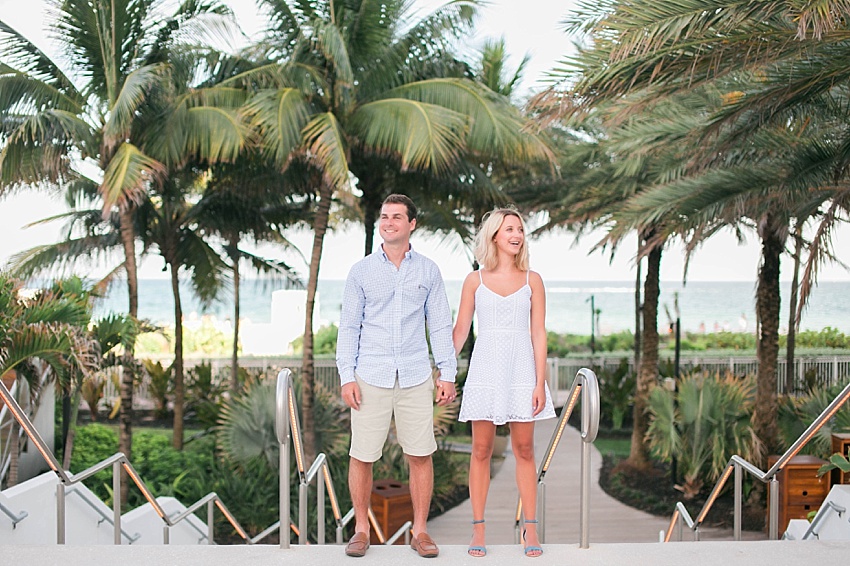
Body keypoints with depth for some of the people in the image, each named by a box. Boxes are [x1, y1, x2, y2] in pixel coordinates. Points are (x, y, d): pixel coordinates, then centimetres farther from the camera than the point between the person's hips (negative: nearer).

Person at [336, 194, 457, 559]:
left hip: (415, 377, 1)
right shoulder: (361, 271, 6)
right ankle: (361, 529, 17)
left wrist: (448, 374, 2)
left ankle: (420, 530, 14)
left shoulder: (428, 271, 8)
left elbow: (440, 325, 9)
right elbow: (349, 326, 5)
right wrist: (346, 376, -3)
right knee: (362, 456, 1)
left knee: (420, 455, 2)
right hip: (371, 377, 0)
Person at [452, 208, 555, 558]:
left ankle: (530, 529, 11)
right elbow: (460, 331, 7)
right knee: (481, 451, 3)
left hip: (521, 371, 0)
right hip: (485, 370, 0)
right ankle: (478, 529, 10)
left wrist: (540, 382, -3)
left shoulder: (532, 281, 5)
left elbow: (538, 333, 3)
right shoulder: (475, 280, 4)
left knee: (524, 451, 4)